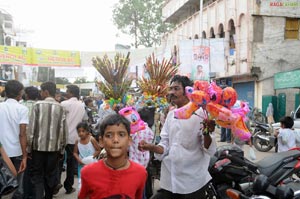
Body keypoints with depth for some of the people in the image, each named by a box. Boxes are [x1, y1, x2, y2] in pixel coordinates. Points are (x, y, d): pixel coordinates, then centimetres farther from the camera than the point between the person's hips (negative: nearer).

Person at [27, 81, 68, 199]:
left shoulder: (38, 105, -6)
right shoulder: (60, 108, -1)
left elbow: (31, 128, -7)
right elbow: (64, 131, -1)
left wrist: (29, 148, 2)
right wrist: (62, 150, 9)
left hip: (39, 146, -2)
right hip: (54, 147, 2)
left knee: (37, 176, 7)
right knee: (51, 175, 14)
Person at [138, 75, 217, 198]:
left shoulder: (200, 114, -8)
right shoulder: (171, 115, 8)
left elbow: (209, 150, -12)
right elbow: (165, 146, 9)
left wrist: (206, 133, -32)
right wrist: (151, 147, -10)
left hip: (192, 182, -4)